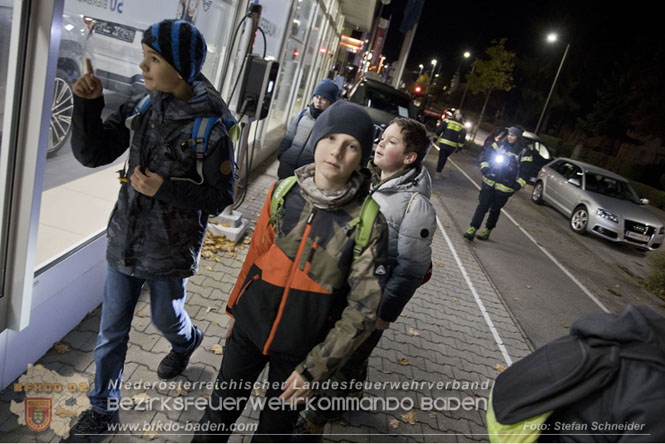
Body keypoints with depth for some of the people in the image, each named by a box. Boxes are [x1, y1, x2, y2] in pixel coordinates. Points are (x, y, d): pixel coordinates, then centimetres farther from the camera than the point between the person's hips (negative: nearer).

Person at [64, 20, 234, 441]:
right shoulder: (140, 109, -3)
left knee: (166, 318, 20)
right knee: (112, 330, 14)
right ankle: (103, 408, 36)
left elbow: (219, 198, -13)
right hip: (125, 241, 4)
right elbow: (91, 153, -1)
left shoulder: (210, 128, -18)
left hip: (170, 251, -4)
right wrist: (88, 104, -14)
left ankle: (188, 341, 57)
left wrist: (165, 188, -23)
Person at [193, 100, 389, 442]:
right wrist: (235, 308, 15)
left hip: (299, 349, -2)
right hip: (249, 327, 3)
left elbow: (362, 309, -14)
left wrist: (314, 369, -15)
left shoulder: (368, 223, -18)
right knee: (219, 414, 21)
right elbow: (256, 255, 5)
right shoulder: (283, 191, -8)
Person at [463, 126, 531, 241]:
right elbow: (486, 155, 12)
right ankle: (472, 229, -2)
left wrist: (518, 184, -11)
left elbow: (524, 171, -1)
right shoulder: (500, 145, 6)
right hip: (489, 182, 2)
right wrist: (484, 167, -3)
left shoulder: (523, 153, -2)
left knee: (495, 209, 11)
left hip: (505, 188, -1)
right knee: (482, 206, -3)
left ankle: (487, 230, 25)